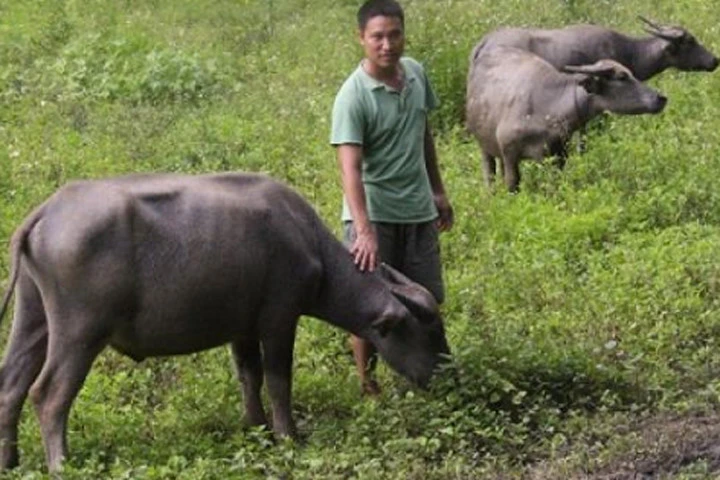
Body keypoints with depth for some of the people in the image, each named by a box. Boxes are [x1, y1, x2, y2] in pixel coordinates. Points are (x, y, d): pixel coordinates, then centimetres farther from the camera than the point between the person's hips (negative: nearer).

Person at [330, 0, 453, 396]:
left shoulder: (415, 73, 1)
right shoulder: (353, 96, -19)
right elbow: (350, 169, -26)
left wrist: (438, 191, 21)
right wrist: (364, 231, -36)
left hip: (418, 211, 6)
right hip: (373, 214, -6)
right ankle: (366, 386, 16)